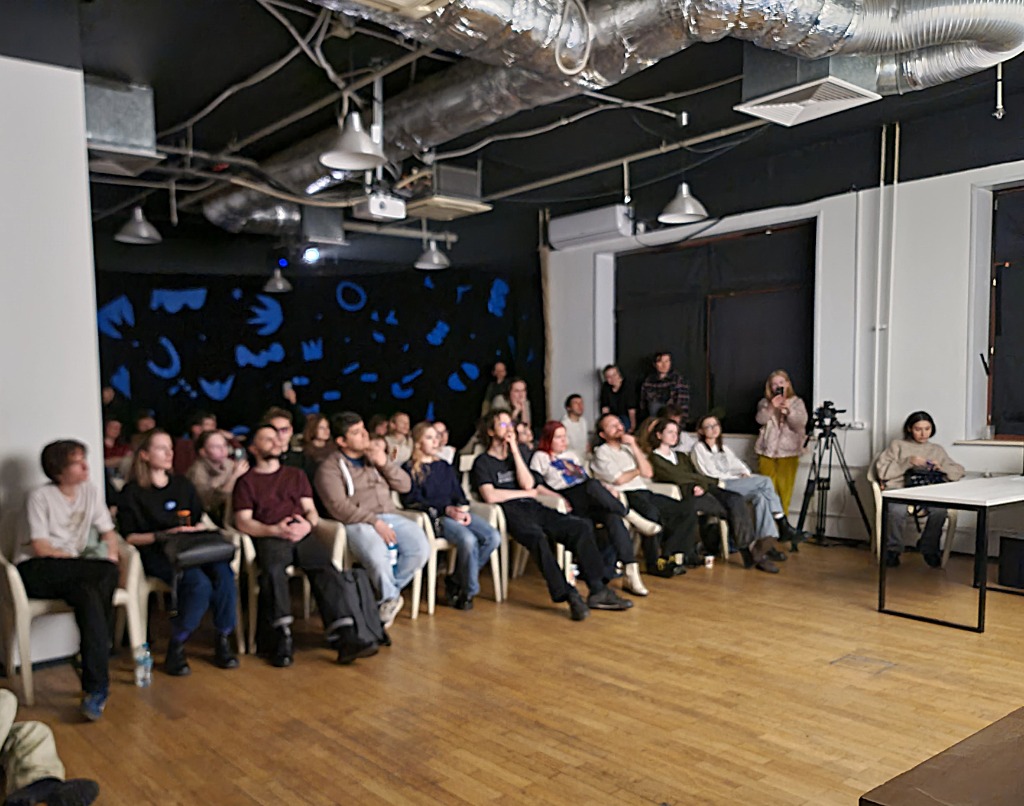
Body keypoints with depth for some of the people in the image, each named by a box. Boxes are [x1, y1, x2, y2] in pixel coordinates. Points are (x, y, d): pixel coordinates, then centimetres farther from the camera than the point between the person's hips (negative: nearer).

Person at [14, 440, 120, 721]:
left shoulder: (90, 492, 10)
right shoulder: (40, 497, -7)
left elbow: (108, 531, 11)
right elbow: (40, 548, -12)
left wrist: (111, 553, -9)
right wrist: (79, 557, -14)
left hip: (73, 572, 5)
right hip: (36, 571, -5)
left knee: (88, 596, -33)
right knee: (105, 574, -32)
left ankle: (94, 687, -24)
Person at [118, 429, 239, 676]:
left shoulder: (182, 484, 21)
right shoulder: (133, 492, 6)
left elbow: (201, 520, 23)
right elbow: (129, 537, 0)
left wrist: (196, 530, 0)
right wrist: (164, 535, -12)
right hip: (156, 554, -4)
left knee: (224, 572, -29)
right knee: (199, 583, -33)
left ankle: (223, 639, -15)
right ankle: (176, 648, -15)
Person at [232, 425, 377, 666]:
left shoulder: (296, 475, 30)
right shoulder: (246, 482, 18)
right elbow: (243, 522, 5)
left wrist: (307, 524, -4)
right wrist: (275, 530, -12)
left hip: (302, 535, 2)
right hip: (268, 538, -2)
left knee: (326, 568, -28)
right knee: (272, 571, -36)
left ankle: (343, 637, -37)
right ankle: (283, 638, -35)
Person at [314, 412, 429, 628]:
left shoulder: (374, 457, 20)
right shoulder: (329, 468, 2)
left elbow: (405, 485, 14)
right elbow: (339, 507, -12)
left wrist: (384, 463, -2)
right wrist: (374, 522, -21)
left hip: (389, 517, 5)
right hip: (357, 523, -5)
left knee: (420, 549, -23)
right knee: (377, 556, -36)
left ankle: (385, 595, -1)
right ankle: (390, 597, -5)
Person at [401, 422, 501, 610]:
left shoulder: (445, 466, 28)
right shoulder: (409, 469, 8)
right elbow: (412, 501, -5)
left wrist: (463, 509, -2)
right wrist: (446, 510, -15)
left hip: (455, 512, 6)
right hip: (433, 517, -6)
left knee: (493, 537, -19)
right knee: (468, 540, -33)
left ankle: (456, 581, -6)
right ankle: (468, 591, -12)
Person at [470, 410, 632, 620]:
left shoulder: (517, 454, 26)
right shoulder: (482, 462, 8)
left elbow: (528, 484, 7)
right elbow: (490, 496, -10)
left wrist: (515, 451, 3)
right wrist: (526, 493, 1)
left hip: (533, 508, 6)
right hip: (511, 514, -6)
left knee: (582, 527, -16)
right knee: (537, 537, -38)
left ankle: (597, 590, -19)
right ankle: (570, 596, -37)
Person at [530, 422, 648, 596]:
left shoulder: (572, 454, 32)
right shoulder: (541, 457, 13)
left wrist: (607, 491, 9)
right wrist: (556, 497, -15)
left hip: (588, 500, 5)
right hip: (569, 503, -5)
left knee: (613, 517, -28)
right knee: (593, 486, -36)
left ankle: (630, 571, -34)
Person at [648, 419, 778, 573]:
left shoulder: (681, 456, 28)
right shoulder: (654, 459, 3)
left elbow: (695, 475, 15)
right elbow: (679, 478, -7)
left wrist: (702, 486, -11)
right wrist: (715, 482, -5)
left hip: (700, 491, 6)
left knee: (736, 499, -22)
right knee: (734, 508, -24)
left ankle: (750, 550, -26)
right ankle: (750, 552, -20)